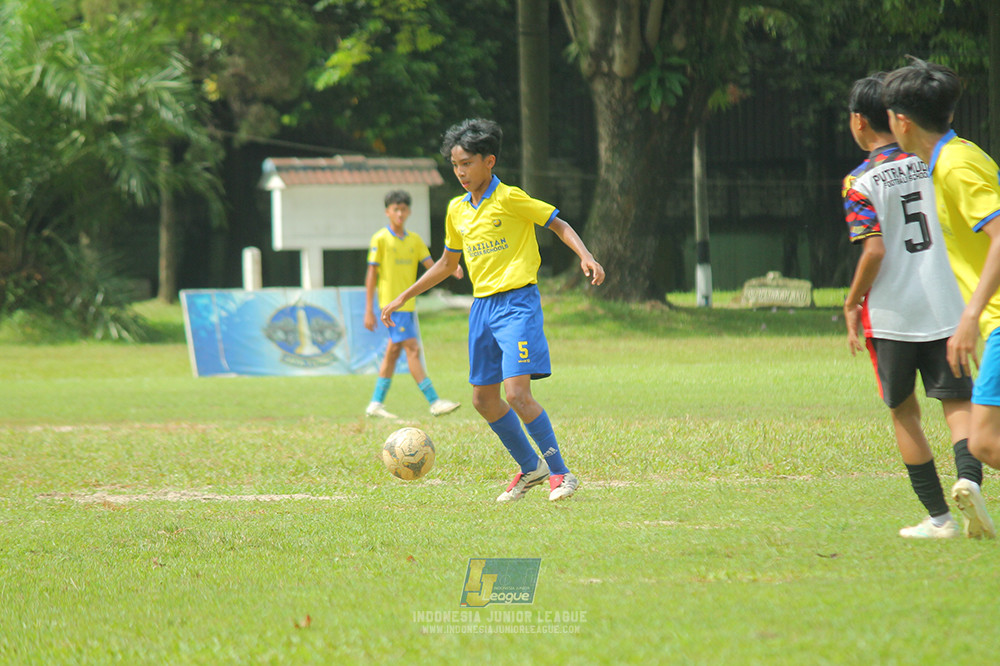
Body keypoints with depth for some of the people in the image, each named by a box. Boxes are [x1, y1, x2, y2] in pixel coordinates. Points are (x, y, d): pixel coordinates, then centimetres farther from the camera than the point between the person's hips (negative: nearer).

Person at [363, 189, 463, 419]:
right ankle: (434, 402, -15)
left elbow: (431, 266, 6)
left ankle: (376, 404, 18)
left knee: (393, 351, 10)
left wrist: (451, 270, -16)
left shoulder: (414, 240, 12)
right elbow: (371, 275, -5)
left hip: (409, 303, 7)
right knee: (413, 350, -11)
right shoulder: (380, 239, -5)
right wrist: (368, 310, -9)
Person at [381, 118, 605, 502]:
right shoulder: (457, 210, 12)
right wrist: (403, 298, 24)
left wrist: (586, 257, -20)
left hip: (517, 301, -7)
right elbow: (447, 263, 24)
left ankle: (560, 473, -7)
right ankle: (530, 467, 26)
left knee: (517, 394, -18)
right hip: (481, 307, 8)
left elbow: (558, 225, -3)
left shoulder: (510, 199, -8)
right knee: (483, 398, 9)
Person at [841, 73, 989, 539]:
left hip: (891, 313, -3)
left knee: (904, 412, 12)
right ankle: (968, 477, -25)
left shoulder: (861, 182, -8)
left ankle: (939, 517, 10)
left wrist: (852, 303, -4)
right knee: (957, 403, 5)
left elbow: (874, 251, -17)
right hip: (945, 307, 3)